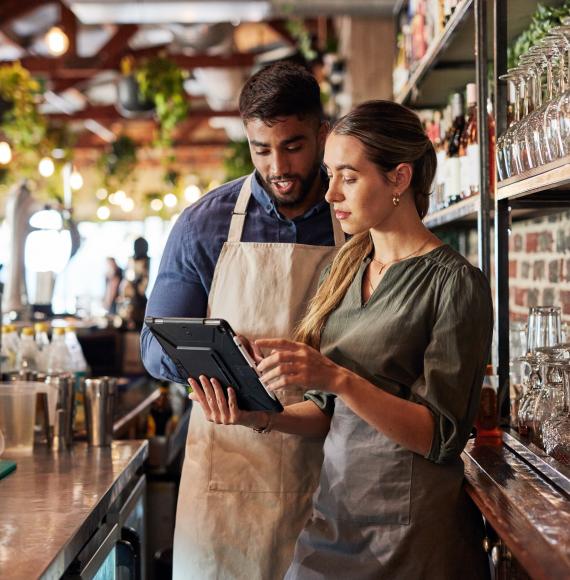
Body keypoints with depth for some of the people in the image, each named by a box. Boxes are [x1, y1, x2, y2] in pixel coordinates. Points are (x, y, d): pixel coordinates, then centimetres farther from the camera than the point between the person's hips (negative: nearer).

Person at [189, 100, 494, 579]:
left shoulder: (454, 283, -12)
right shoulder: (347, 269, 8)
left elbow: (440, 435, -16)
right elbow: (330, 413, 12)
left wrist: (336, 377, -26)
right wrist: (258, 415, -6)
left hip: (411, 534, -6)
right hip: (334, 514, 6)